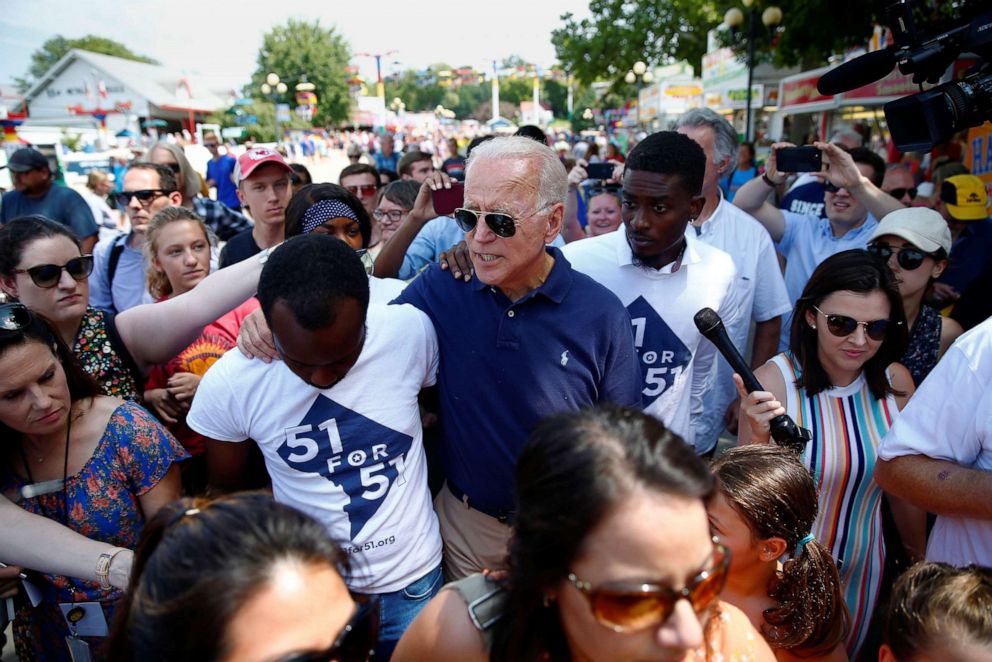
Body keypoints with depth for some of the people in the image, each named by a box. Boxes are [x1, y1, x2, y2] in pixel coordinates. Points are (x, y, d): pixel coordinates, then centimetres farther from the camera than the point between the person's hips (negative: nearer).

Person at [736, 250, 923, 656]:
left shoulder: (896, 383, -11)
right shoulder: (772, 382, -23)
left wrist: (918, 558, 15)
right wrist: (760, 438, -37)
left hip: (862, 568, 4)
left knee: (845, 651, 26)